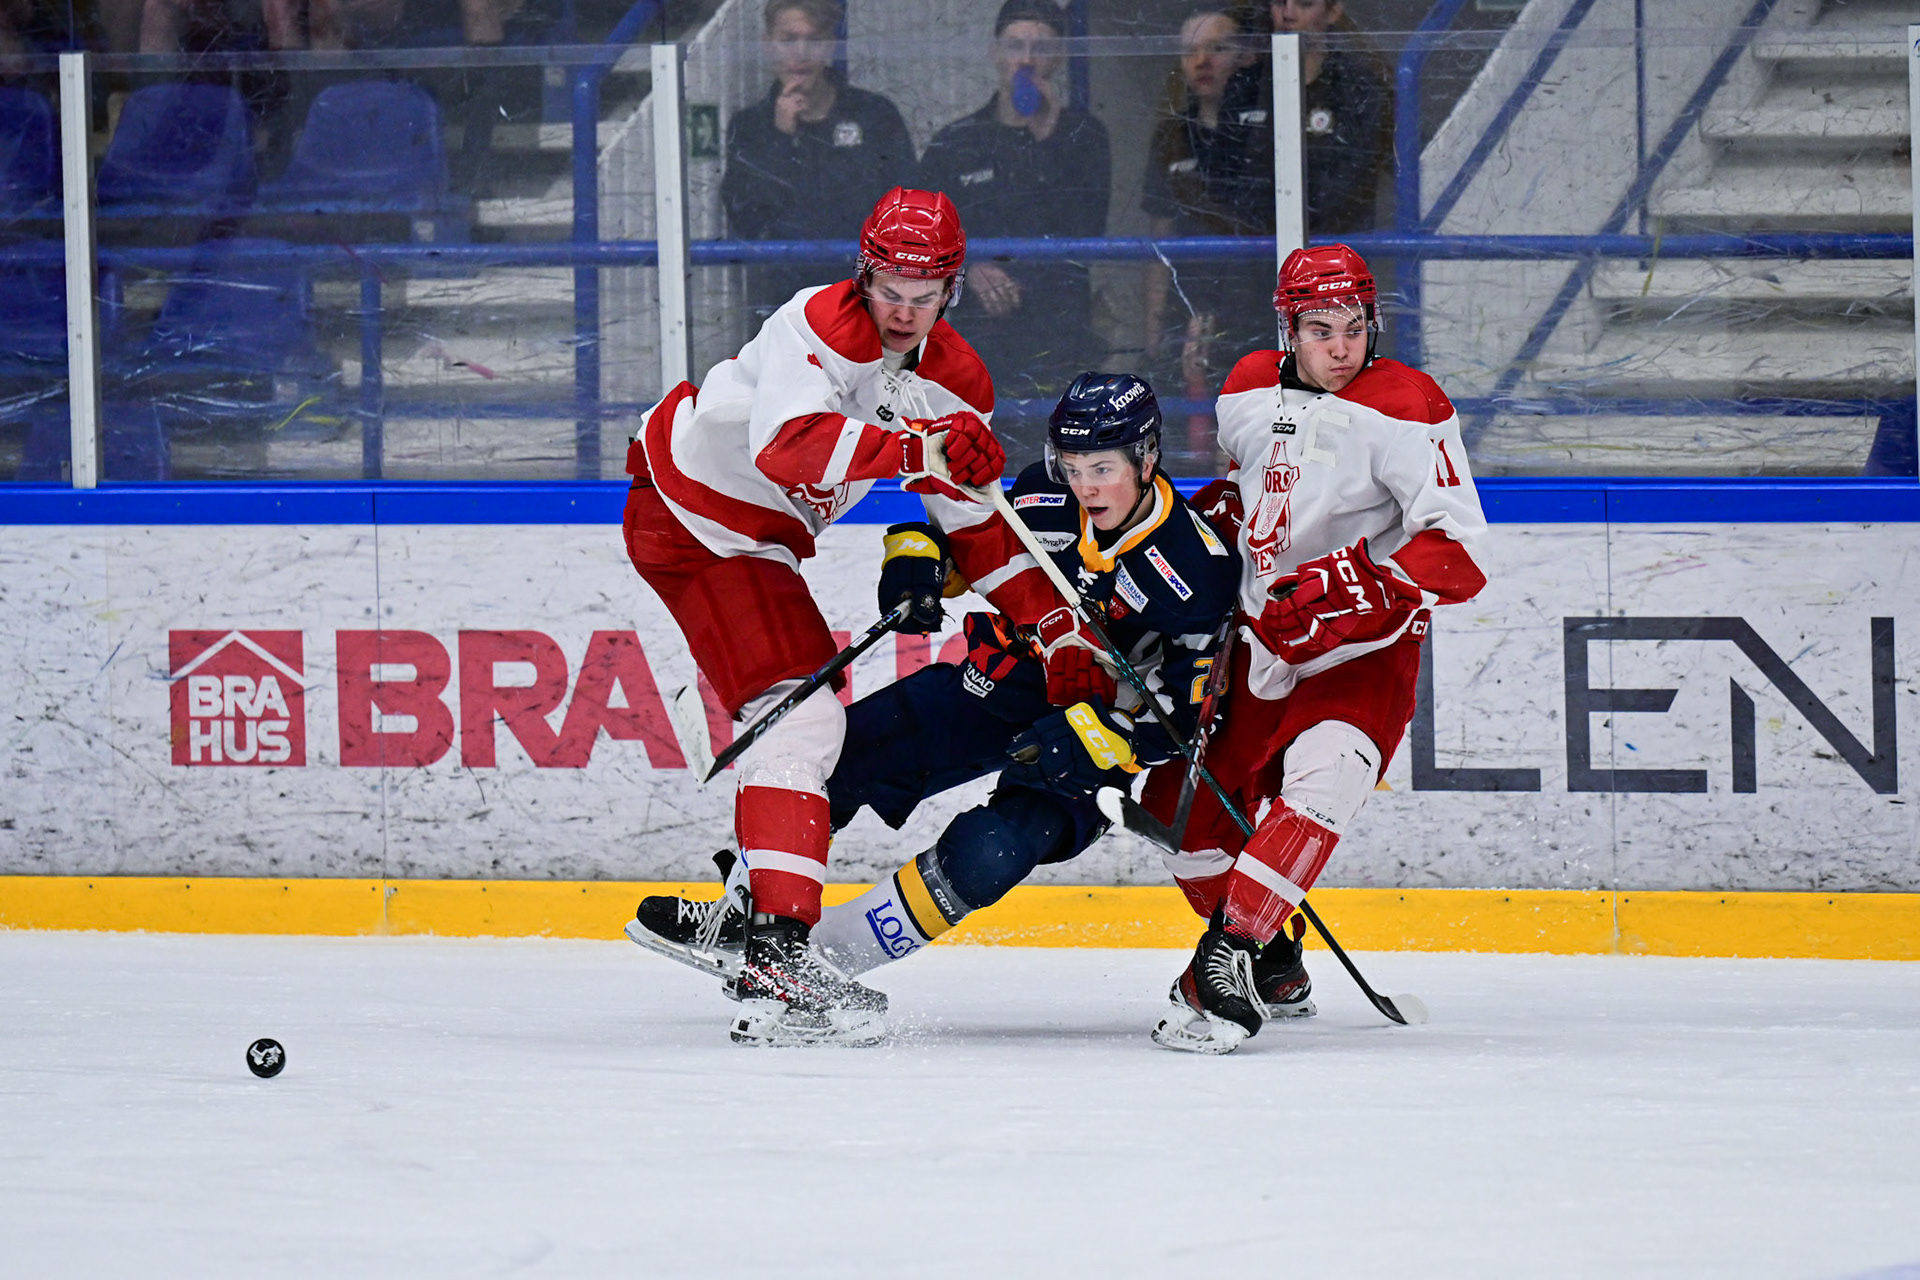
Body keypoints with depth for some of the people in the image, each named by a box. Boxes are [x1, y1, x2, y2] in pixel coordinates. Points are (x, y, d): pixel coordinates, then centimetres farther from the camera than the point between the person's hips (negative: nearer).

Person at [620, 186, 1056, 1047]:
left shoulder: (955, 380, 0)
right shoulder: (822, 327, -26)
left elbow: (976, 524, 6)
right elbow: (787, 447, -43)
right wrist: (914, 449, -52)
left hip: (760, 539, 10)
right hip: (690, 514, -10)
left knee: (799, 719, 25)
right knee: (799, 715, -21)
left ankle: (751, 906, 46)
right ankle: (777, 969, -31)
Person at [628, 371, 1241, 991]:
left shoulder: (1198, 568, -23)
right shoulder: (1045, 499, -10)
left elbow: (1181, 714, -21)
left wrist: (1081, 741, -33)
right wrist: (914, 561, -15)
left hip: (1092, 747, -5)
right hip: (998, 686, 5)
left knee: (984, 856, -28)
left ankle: (832, 948, -13)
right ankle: (736, 918, 10)